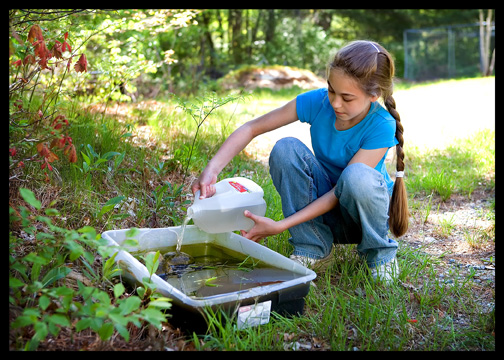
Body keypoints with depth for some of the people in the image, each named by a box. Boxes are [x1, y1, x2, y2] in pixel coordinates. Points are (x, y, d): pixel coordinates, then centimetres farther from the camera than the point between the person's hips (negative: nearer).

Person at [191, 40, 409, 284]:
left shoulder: (381, 126, -26)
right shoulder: (317, 101, -18)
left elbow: (339, 192, -28)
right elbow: (251, 128, -15)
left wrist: (279, 226, -34)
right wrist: (212, 169, -30)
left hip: (366, 207, -2)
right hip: (322, 204, 3)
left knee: (357, 175, -39)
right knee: (286, 148, -25)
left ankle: (380, 253, -7)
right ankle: (314, 250, -12)